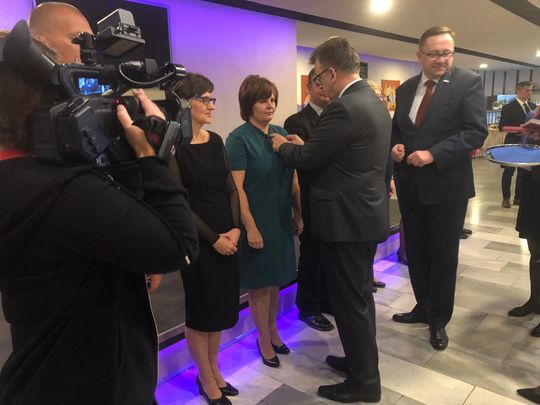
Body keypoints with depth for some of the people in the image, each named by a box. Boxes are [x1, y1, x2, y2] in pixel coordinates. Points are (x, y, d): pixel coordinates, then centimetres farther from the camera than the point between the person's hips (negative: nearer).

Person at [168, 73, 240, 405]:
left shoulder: (215, 140, 7)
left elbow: (231, 188, 6)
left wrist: (235, 228, -7)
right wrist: (212, 238, -13)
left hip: (227, 235, 6)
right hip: (197, 239, -6)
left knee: (222, 304, 16)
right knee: (201, 308, 9)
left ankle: (214, 370, 36)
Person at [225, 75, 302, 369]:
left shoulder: (281, 133, 5)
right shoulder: (239, 138, -12)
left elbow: (293, 178, 8)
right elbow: (237, 188, -15)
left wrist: (298, 214, 7)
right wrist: (250, 227, -17)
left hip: (281, 220, 6)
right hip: (257, 222, -5)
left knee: (275, 279, 18)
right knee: (260, 284, 10)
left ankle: (272, 330, 38)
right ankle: (264, 340, 29)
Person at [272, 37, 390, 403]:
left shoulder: (343, 108, -21)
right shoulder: (375, 102, 10)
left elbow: (307, 160, -16)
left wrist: (283, 146, 3)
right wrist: (305, 144, 14)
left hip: (346, 219, -10)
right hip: (368, 213, 10)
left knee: (349, 301, 4)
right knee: (360, 295, 21)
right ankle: (360, 360, 39)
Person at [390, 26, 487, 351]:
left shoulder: (469, 82, -6)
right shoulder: (407, 88, 10)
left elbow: (477, 131, -15)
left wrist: (433, 154, -23)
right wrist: (395, 145, -5)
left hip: (447, 185, -5)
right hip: (411, 185, 5)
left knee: (443, 255, 8)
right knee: (416, 252, 15)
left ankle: (439, 319, 26)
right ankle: (424, 307, 35)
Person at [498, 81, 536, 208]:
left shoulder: (533, 106, 10)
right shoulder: (509, 107, -7)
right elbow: (502, 127, -13)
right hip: (513, 144, -5)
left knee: (524, 171, 10)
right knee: (508, 171, 3)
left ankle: (518, 197, 22)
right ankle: (506, 198, 14)